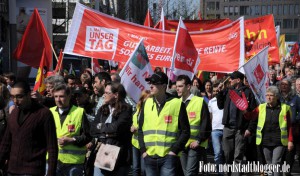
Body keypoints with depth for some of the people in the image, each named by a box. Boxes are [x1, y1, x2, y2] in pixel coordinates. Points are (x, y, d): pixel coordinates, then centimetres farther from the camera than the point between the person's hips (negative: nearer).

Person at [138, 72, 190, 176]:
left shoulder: (177, 104, -2)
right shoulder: (147, 104, 11)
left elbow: (185, 131, -1)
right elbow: (141, 129, 15)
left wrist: (174, 150, -9)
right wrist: (143, 150, 4)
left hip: (168, 157, -4)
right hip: (149, 157, 5)